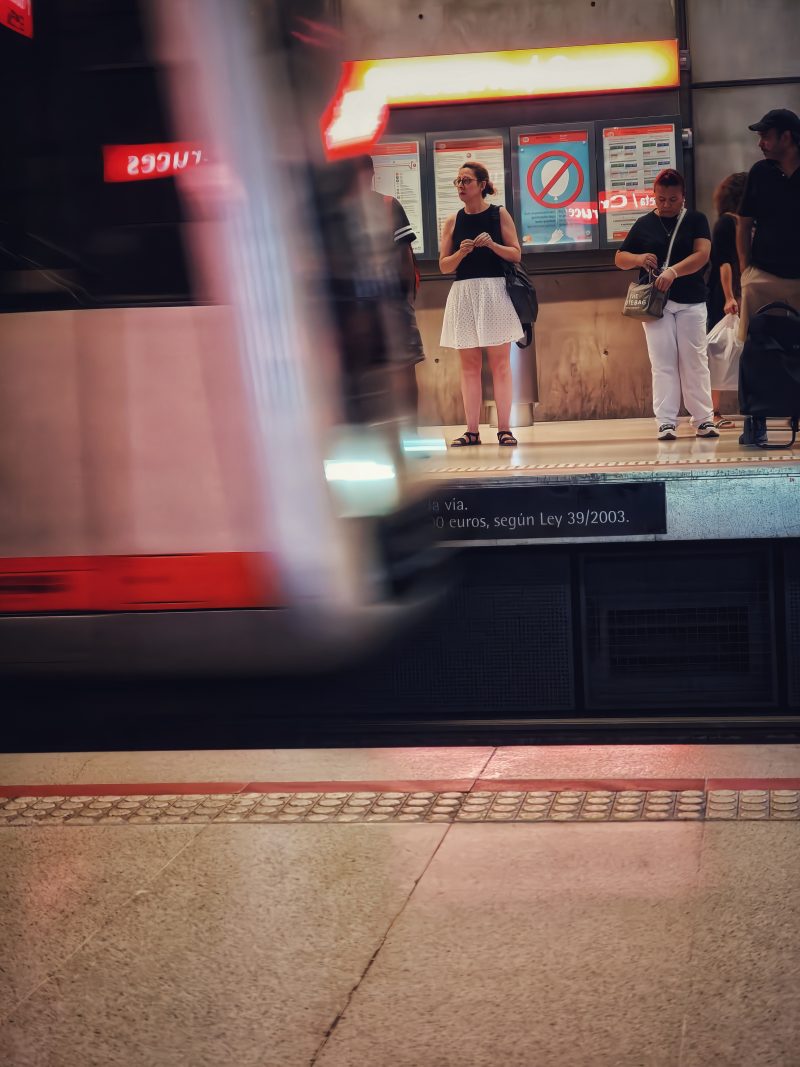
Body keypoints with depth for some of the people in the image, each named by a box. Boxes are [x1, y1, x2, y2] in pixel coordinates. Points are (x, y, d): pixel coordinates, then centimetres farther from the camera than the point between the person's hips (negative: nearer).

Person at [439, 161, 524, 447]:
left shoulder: (499, 214, 3)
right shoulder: (453, 221, 8)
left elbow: (516, 255, 1)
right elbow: (444, 266, 7)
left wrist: (492, 244, -15)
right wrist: (461, 253, -12)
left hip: (494, 292, -2)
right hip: (463, 293, 3)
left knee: (500, 362, -1)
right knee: (469, 364, 3)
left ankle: (504, 429, 0)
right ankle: (472, 431, 6)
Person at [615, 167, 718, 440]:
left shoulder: (695, 220, 4)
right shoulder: (644, 224, 9)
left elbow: (702, 254, -10)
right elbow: (620, 258, 14)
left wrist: (673, 271, -25)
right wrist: (639, 259, -9)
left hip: (690, 301, -1)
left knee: (694, 361, 1)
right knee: (663, 363, -2)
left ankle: (704, 419, 7)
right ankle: (666, 422, -2)